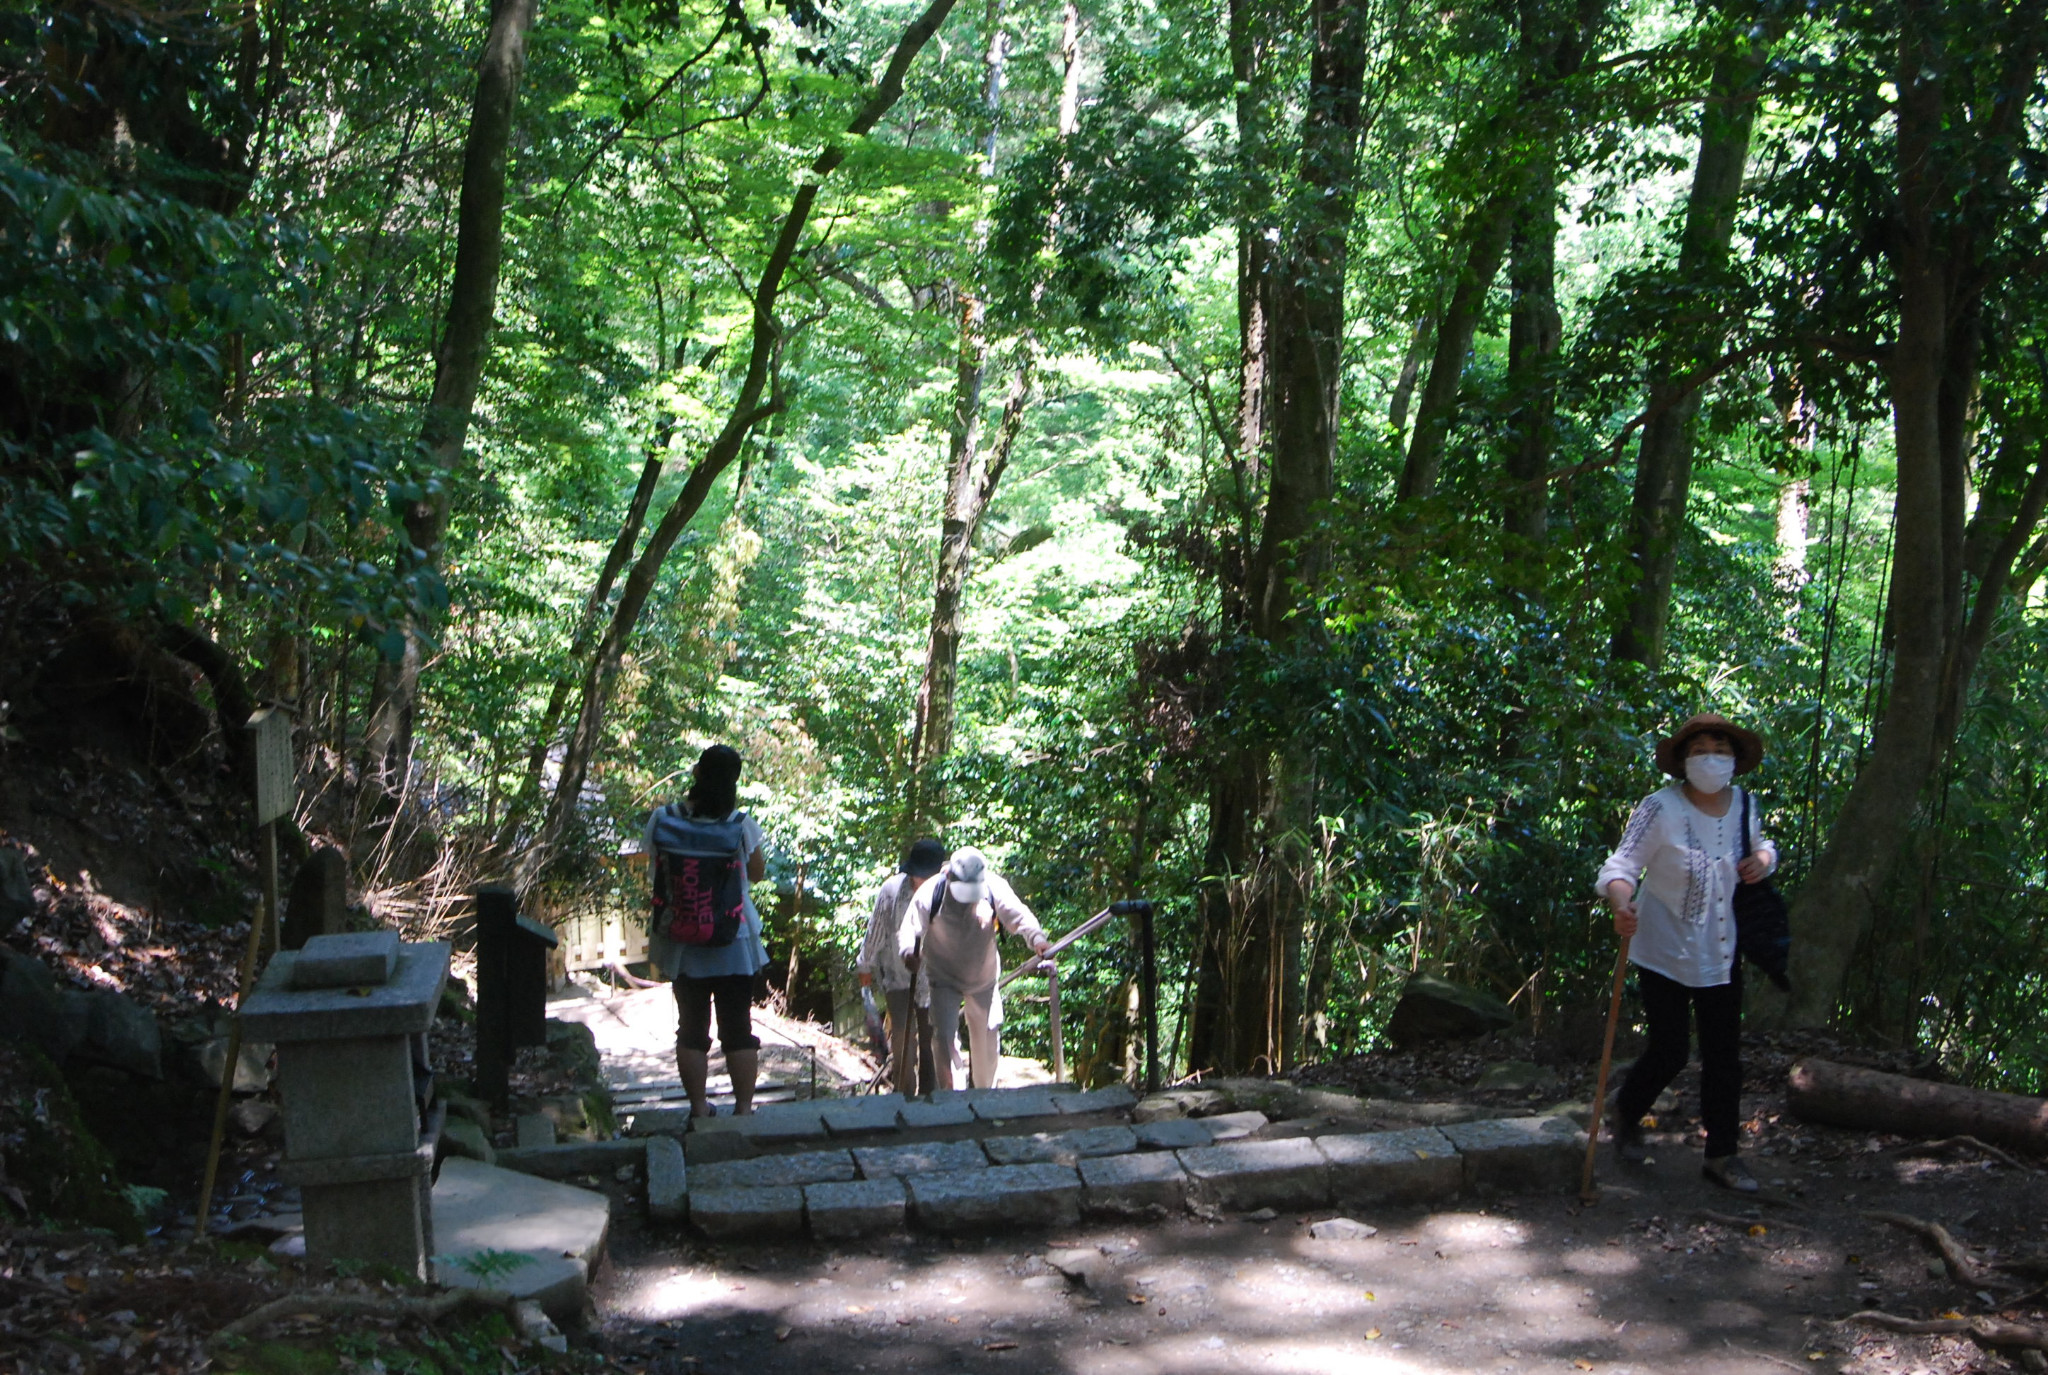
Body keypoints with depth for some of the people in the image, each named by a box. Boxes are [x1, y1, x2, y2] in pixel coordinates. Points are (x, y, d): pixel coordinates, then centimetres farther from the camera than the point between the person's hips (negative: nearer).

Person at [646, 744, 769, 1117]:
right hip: (734, 942, -2)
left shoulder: (664, 820, -10)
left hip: (683, 940, 2)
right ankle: (743, 1108, 12)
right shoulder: (741, 825, -14)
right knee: (738, 1027, 8)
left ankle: (699, 1108, 18)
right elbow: (758, 873, 0)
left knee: (691, 1027, 13)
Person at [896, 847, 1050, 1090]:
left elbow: (1018, 914, -18)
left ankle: (984, 1091, 33)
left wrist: (1036, 937, -39)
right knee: (944, 1036, -13)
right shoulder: (931, 892, -21)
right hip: (944, 979, -2)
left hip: (984, 977, 2)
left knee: (987, 1036, 12)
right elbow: (909, 927, -20)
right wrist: (909, 951, -42)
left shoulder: (995, 887, -16)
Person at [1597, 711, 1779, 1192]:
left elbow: (1759, 844, 20)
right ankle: (1627, 1112, 31)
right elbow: (1622, 865, -23)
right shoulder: (1660, 809, -18)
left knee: (1724, 1057, 7)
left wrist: (1764, 859, -5)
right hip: (1664, 953, -5)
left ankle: (1721, 1154, 20)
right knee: (1669, 1052, 1)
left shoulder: (1744, 806, -1)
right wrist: (1622, 905, -45)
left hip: (1721, 954, 5)